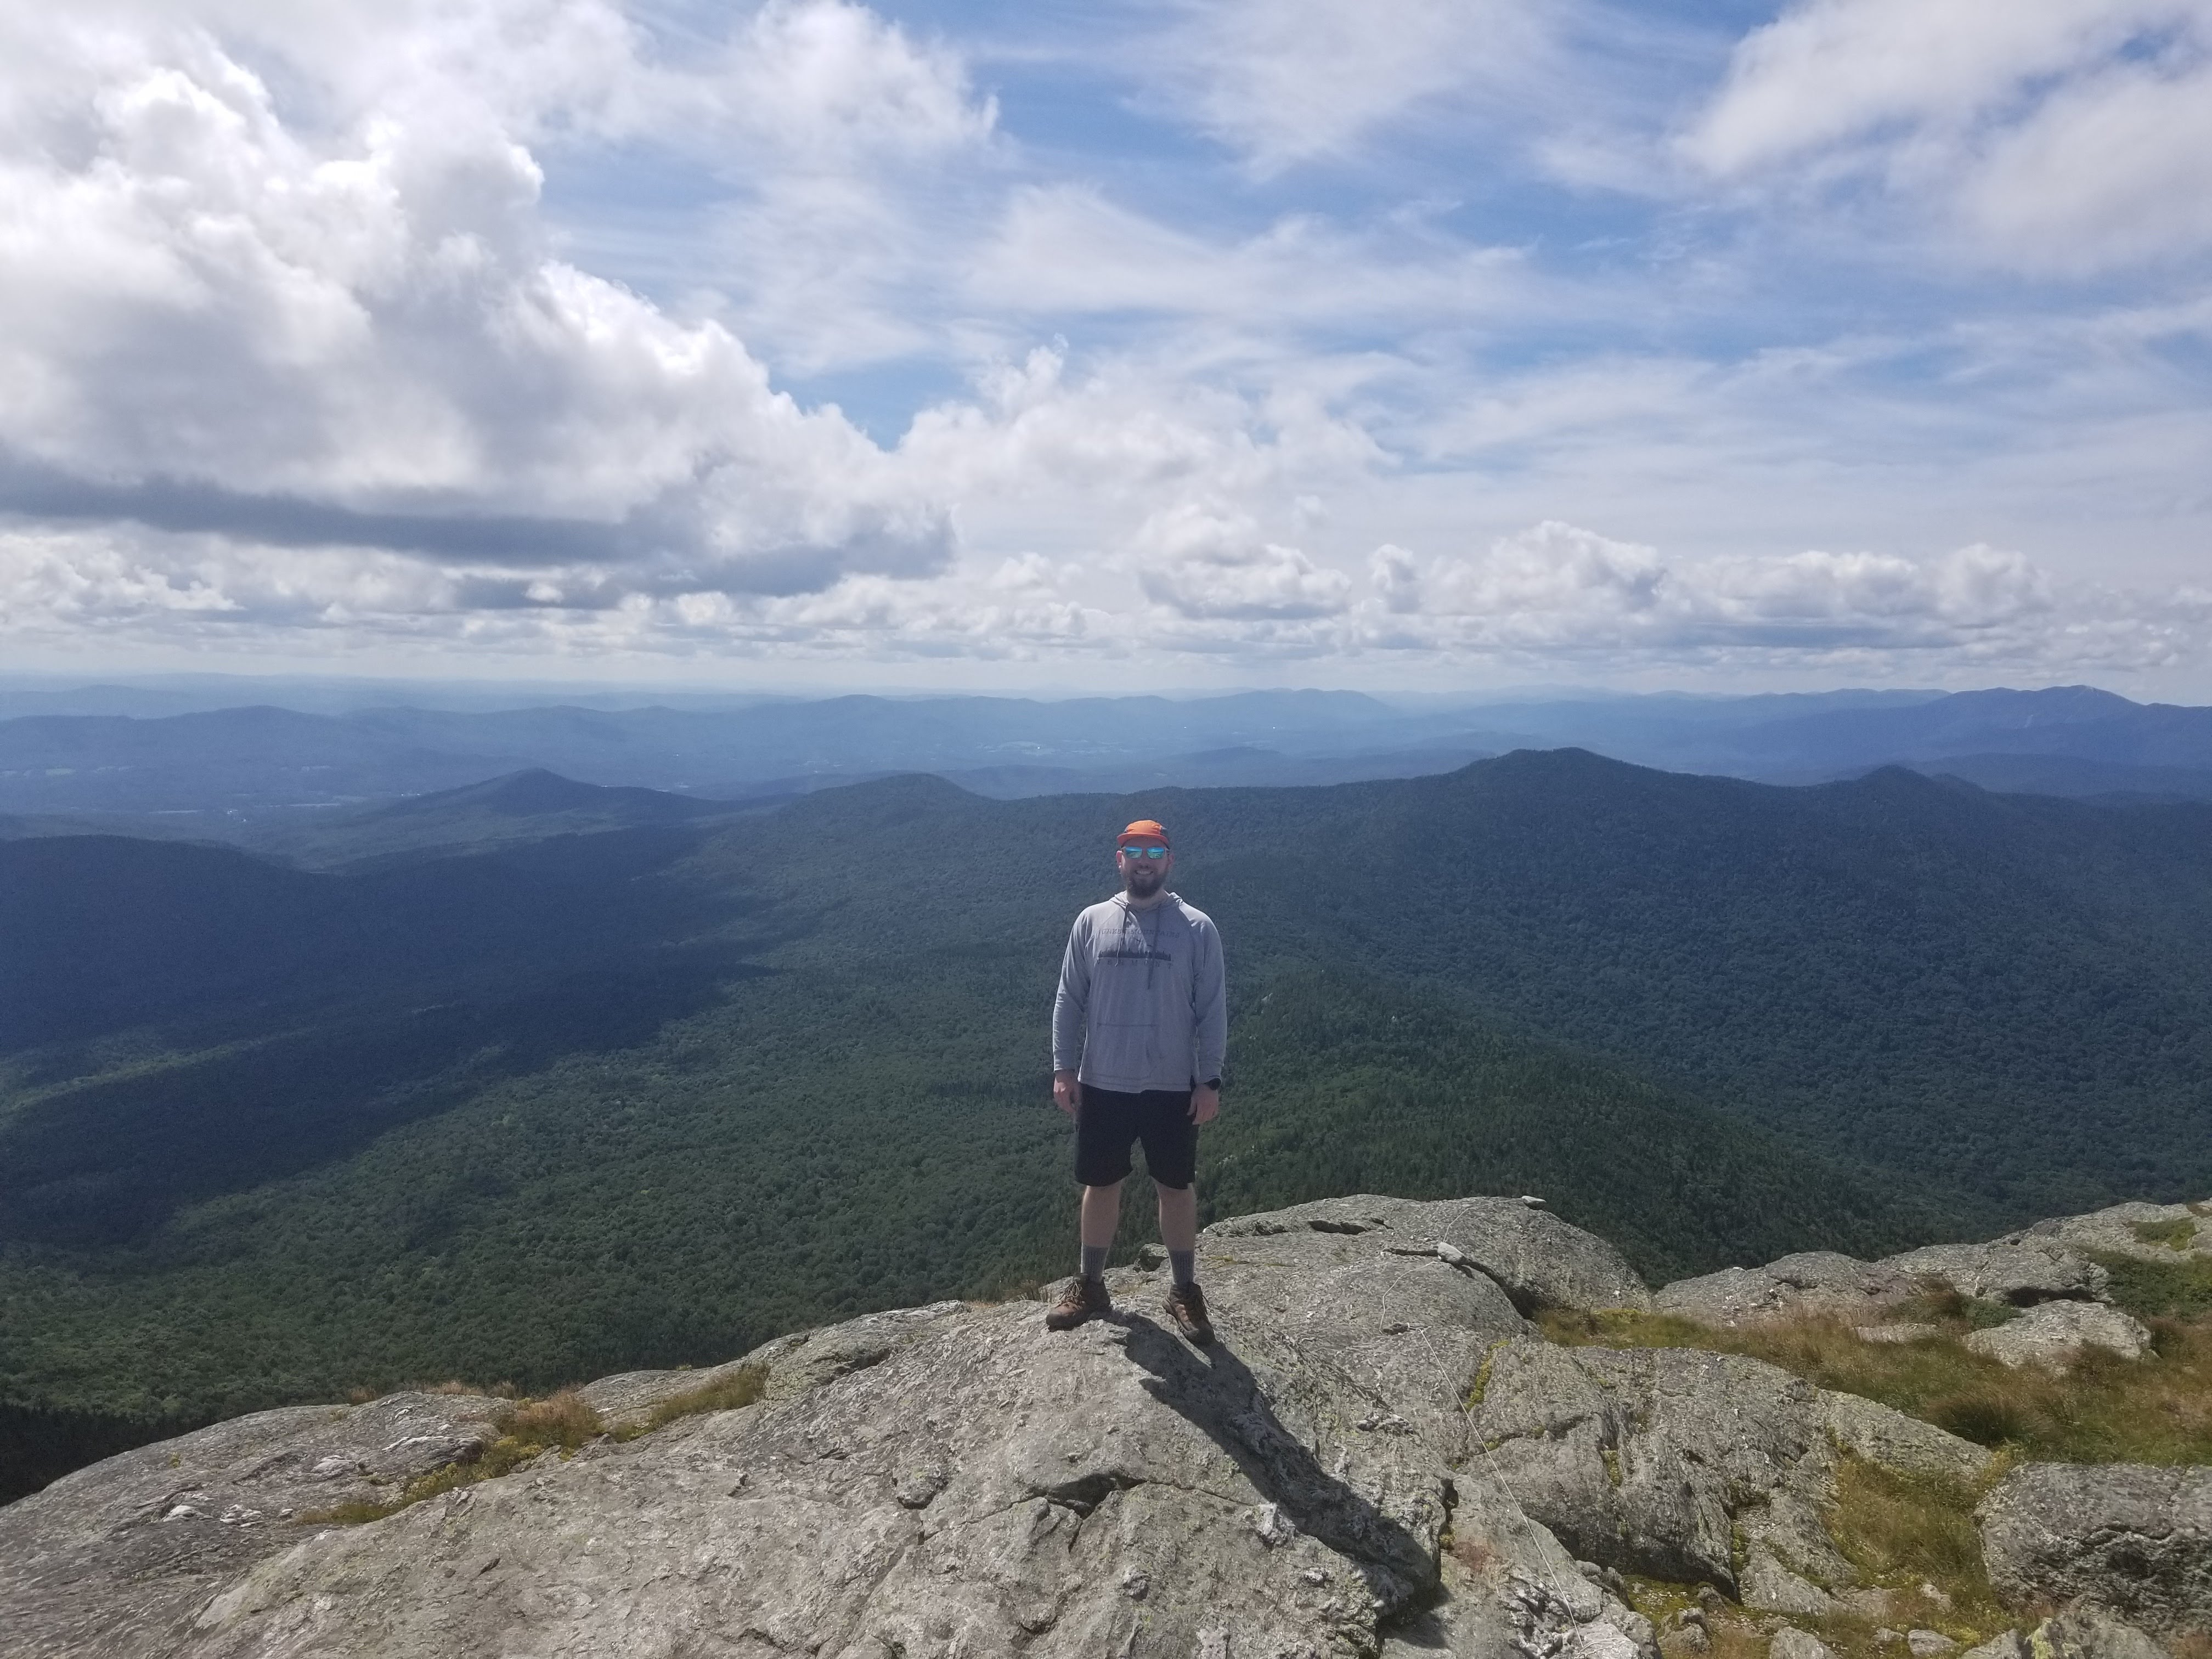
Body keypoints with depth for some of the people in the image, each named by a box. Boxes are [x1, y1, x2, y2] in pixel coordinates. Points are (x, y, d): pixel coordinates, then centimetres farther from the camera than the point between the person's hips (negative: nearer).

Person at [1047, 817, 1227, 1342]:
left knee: (1176, 1187, 11)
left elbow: (1213, 1011, -3)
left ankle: (1185, 1291, 27)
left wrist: (1209, 1081, -7)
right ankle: (1090, 1286, 31)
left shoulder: (1197, 928, -5)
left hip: (1172, 1086, -1)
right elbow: (1069, 1001, 3)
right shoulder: (1091, 922, -1)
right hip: (1103, 1084, 2)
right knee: (1101, 1184, 14)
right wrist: (1063, 1069, -3)